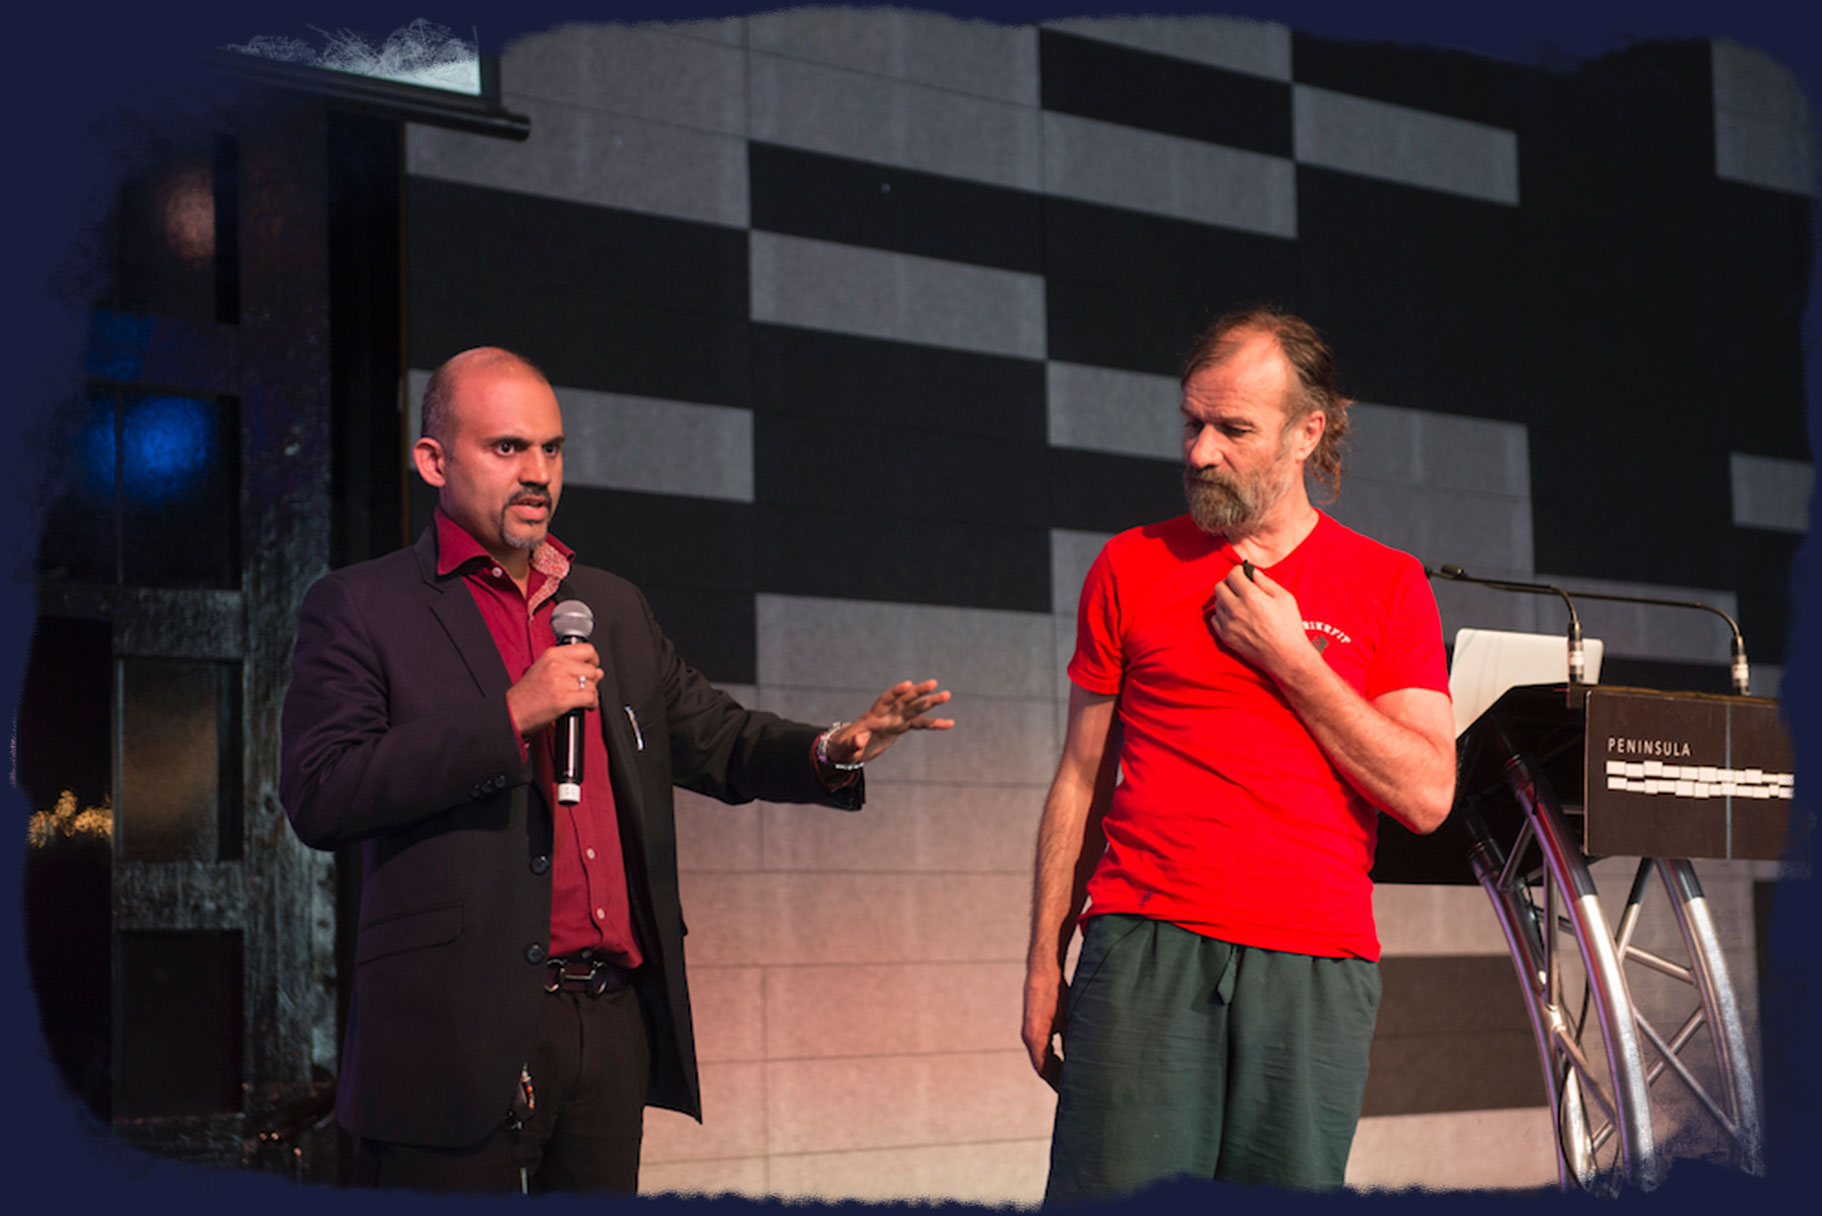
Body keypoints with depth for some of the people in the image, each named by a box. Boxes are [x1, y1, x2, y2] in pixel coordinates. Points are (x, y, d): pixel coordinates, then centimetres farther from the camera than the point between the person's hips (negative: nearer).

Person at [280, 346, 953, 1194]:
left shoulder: (613, 608, 20)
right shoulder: (360, 609, 0)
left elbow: (716, 739, 23)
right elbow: (318, 797, -12)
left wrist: (834, 751, 3)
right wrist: (510, 718, -16)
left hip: (613, 1022, 6)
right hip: (460, 1035, -6)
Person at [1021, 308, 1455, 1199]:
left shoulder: (1386, 584, 9)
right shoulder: (1132, 567, 11)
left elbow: (1426, 796, 1)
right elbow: (1081, 780, 14)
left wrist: (1288, 657, -5)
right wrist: (1044, 959, 8)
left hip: (1315, 965, 0)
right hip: (1147, 948, 0)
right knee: (1119, 1196, -13)